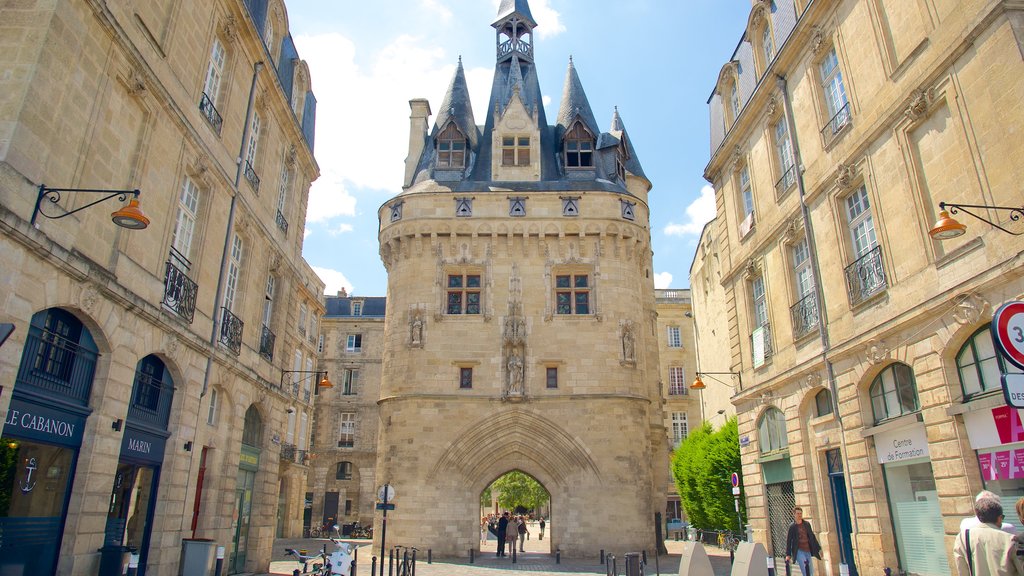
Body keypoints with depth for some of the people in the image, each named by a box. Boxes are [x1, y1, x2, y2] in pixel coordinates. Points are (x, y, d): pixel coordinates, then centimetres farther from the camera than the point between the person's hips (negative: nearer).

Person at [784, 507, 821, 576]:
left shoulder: (807, 524, 8)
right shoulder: (792, 526, -3)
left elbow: (812, 537, 15)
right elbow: (788, 541, -2)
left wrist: (818, 549, 9)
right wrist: (788, 554, -6)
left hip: (807, 550, 5)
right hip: (798, 551, -5)